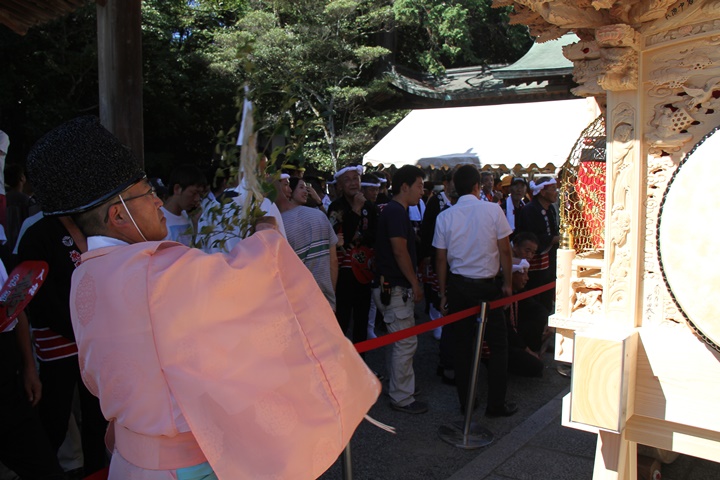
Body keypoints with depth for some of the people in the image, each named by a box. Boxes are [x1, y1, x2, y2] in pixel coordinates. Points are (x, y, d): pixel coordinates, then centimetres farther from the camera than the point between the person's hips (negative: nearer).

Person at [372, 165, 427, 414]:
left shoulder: (393, 210, 16)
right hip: (395, 288, -10)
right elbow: (400, 251, -20)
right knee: (406, 342, -3)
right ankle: (402, 398, 7)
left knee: (400, 341, 19)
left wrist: (412, 283, 17)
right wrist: (415, 283, -12)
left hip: (393, 286, 10)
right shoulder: (396, 212, -16)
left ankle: (397, 386, 32)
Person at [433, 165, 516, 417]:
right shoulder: (493, 210, -8)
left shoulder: (445, 217, -2)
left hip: (457, 286, 3)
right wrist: (508, 284, 5)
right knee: (498, 345, 10)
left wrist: (443, 293, 9)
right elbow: (505, 251, -6)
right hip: (487, 286, -3)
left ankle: (466, 402, 20)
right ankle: (496, 404, 14)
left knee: (461, 346, 11)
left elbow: (441, 259, 0)